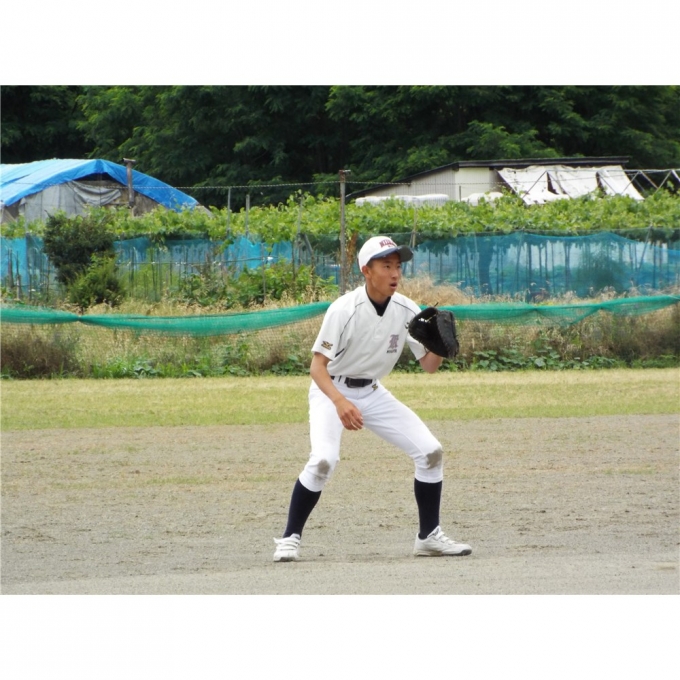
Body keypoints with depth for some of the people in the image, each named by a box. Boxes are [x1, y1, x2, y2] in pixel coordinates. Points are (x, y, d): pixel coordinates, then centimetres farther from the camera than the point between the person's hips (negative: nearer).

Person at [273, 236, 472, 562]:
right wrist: (340, 402, -42)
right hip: (331, 390, -5)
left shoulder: (406, 310, -8)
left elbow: (429, 365, -2)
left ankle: (429, 536, 10)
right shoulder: (344, 310, -23)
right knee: (323, 459, -29)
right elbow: (317, 366, -26)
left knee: (430, 451, -5)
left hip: (373, 393, 5)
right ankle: (289, 538, -14)